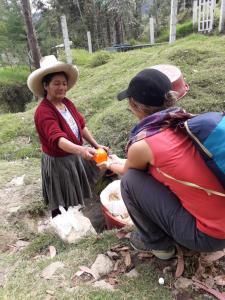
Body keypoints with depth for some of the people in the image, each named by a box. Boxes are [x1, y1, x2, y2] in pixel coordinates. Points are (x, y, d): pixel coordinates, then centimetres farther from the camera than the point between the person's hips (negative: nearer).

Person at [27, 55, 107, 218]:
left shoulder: (67, 103, -1)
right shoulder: (43, 112, -26)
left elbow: (81, 125, 6)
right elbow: (58, 139, -39)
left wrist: (96, 145, 0)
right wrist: (81, 150, -55)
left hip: (75, 156, 8)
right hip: (59, 163, -7)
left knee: (75, 199, 26)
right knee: (62, 207, 8)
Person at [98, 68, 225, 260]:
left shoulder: (142, 144, -20)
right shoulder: (184, 121, -1)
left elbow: (127, 171, 6)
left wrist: (110, 165, 30)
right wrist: (119, 161, 33)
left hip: (208, 235, -7)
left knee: (130, 180, -7)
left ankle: (156, 242, 14)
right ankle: (164, 232, 28)